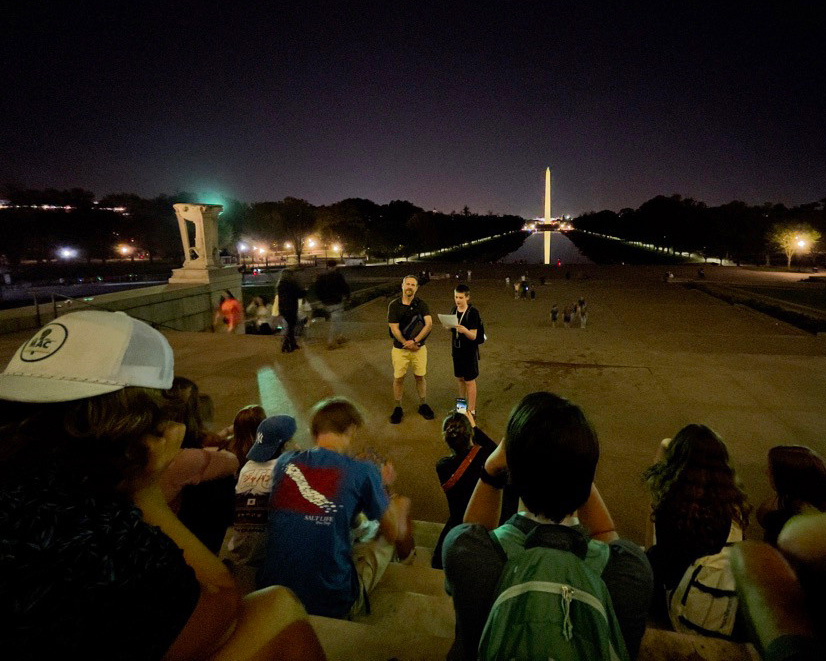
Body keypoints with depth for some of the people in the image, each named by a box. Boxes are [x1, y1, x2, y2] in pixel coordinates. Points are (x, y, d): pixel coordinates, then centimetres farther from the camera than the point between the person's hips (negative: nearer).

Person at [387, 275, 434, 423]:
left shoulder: (421, 304, -2)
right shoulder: (394, 305, -5)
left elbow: (429, 324, -13)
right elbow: (394, 329, -9)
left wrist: (414, 341, -18)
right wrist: (407, 344, -13)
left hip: (419, 348, 1)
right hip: (400, 349, -1)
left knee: (420, 377, 11)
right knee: (398, 378, 6)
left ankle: (423, 405, 28)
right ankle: (398, 408, 22)